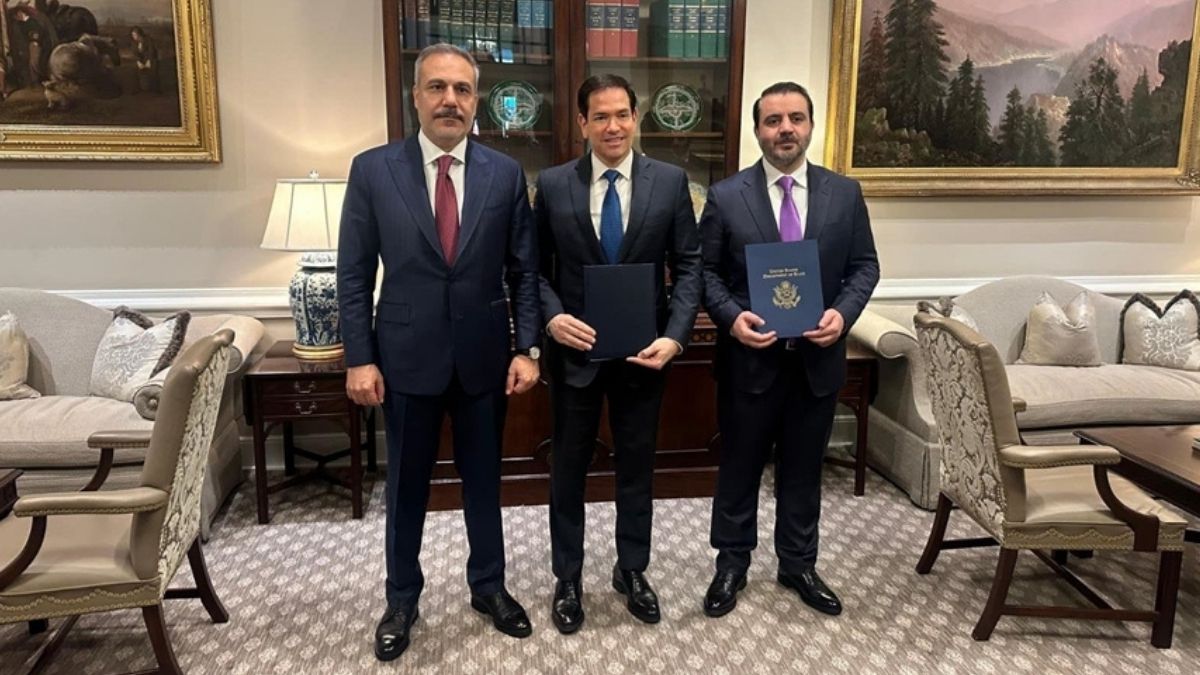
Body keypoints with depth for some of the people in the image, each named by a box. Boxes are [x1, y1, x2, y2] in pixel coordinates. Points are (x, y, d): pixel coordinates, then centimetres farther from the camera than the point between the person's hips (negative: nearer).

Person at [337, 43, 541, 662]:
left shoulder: (505, 173, -1)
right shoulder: (372, 170, -4)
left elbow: (524, 271, 1)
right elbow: (354, 275, -3)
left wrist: (527, 348, -5)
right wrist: (359, 358, -7)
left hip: (484, 356, 1)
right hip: (407, 356, -1)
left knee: (484, 478, 16)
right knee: (407, 485, 14)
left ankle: (488, 586, 36)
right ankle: (402, 598, 34)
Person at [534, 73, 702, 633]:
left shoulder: (670, 181, -3)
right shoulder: (552, 185, -3)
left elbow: (689, 266, -3)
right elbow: (534, 267, 1)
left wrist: (674, 335, -14)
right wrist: (552, 316, -17)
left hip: (644, 351, 1)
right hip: (574, 350, 0)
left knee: (637, 466, 14)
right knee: (569, 468, 12)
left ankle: (631, 570, 34)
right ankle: (568, 579, 30)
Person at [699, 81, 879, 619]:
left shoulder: (844, 193, 2)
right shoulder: (726, 196, -4)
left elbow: (864, 266, 6)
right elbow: (705, 271, -1)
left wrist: (843, 313, -12)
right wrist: (731, 317, -18)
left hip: (818, 357, 2)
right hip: (750, 357, -2)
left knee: (803, 467, 15)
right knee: (740, 465, 12)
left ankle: (798, 564, 34)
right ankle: (732, 564, 30)